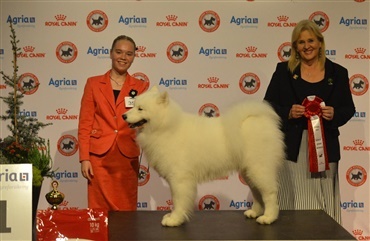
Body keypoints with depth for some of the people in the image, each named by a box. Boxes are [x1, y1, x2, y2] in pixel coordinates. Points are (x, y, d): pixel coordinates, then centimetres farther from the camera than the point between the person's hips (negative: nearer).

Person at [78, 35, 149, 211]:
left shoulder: (140, 86, 10)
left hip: (127, 157, 1)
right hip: (99, 156, -1)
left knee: (126, 211, 3)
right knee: (99, 210, -1)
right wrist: (84, 158, -4)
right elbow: (85, 123, 3)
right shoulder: (93, 83, 8)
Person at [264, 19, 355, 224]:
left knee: (324, 204, 4)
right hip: (292, 147, -1)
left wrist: (334, 114, -10)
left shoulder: (337, 73, 8)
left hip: (324, 147, 1)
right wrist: (288, 113, -13)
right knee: (295, 203, -1)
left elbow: (349, 108, 11)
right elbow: (268, 104, 6)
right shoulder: (284, 70, 5)